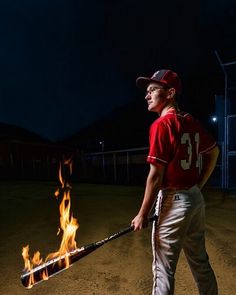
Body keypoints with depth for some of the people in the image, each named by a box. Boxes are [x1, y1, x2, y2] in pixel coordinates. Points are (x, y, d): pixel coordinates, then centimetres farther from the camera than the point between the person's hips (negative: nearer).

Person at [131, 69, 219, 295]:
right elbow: (214, 152, 20)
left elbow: (156, 176, -19)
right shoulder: (191, 122, 8)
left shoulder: (162, 124, -16)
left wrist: (143, 214, -11)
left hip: (174, 202, -8)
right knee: (200, 262, 23)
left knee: (163, 269, 5)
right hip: (196, 200, 8)